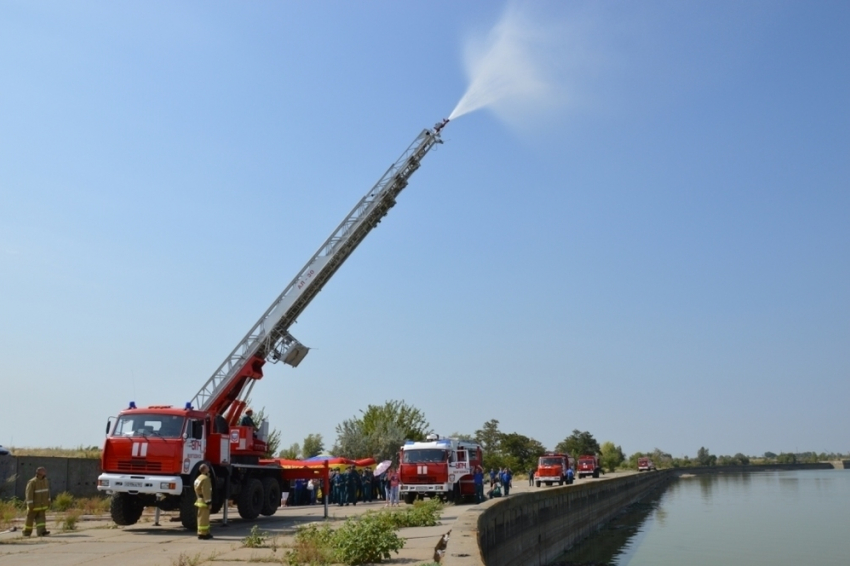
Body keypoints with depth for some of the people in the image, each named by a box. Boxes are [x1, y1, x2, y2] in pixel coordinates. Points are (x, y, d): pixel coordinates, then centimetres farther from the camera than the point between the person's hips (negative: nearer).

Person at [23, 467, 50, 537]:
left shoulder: (45, 481, 3)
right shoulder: (32, 482, -17)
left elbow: (47, 492, 12)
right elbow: (29, 494, -20)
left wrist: (48, 501, 12)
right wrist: (30, 504, -23)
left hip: (42, 505, 5)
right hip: (34, 504, -5)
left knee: (41, 518, -5)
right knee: (30, 518, 6)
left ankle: (41, 531, -13)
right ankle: (26, 532, 19)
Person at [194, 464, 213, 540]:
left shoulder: (199, 478, 17)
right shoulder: (205, 478, -17)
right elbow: (206, 491, -22)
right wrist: (208, 501, -20)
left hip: (200, 499, 11)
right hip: (204, 500, -11)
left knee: (202, 517, 15)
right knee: (204, 517, -8)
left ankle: (205, 533, 21)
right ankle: (202, 534, -7)